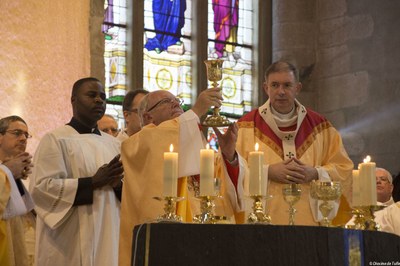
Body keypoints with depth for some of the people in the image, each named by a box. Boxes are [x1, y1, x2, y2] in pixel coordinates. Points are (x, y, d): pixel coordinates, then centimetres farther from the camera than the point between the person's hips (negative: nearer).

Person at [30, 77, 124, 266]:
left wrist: (117, 184, -10)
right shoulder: (55, 140, -3)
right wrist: (93, 182, -18)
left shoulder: (113, 144, 14)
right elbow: (41, 187, -13)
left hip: (108, 238, 5)